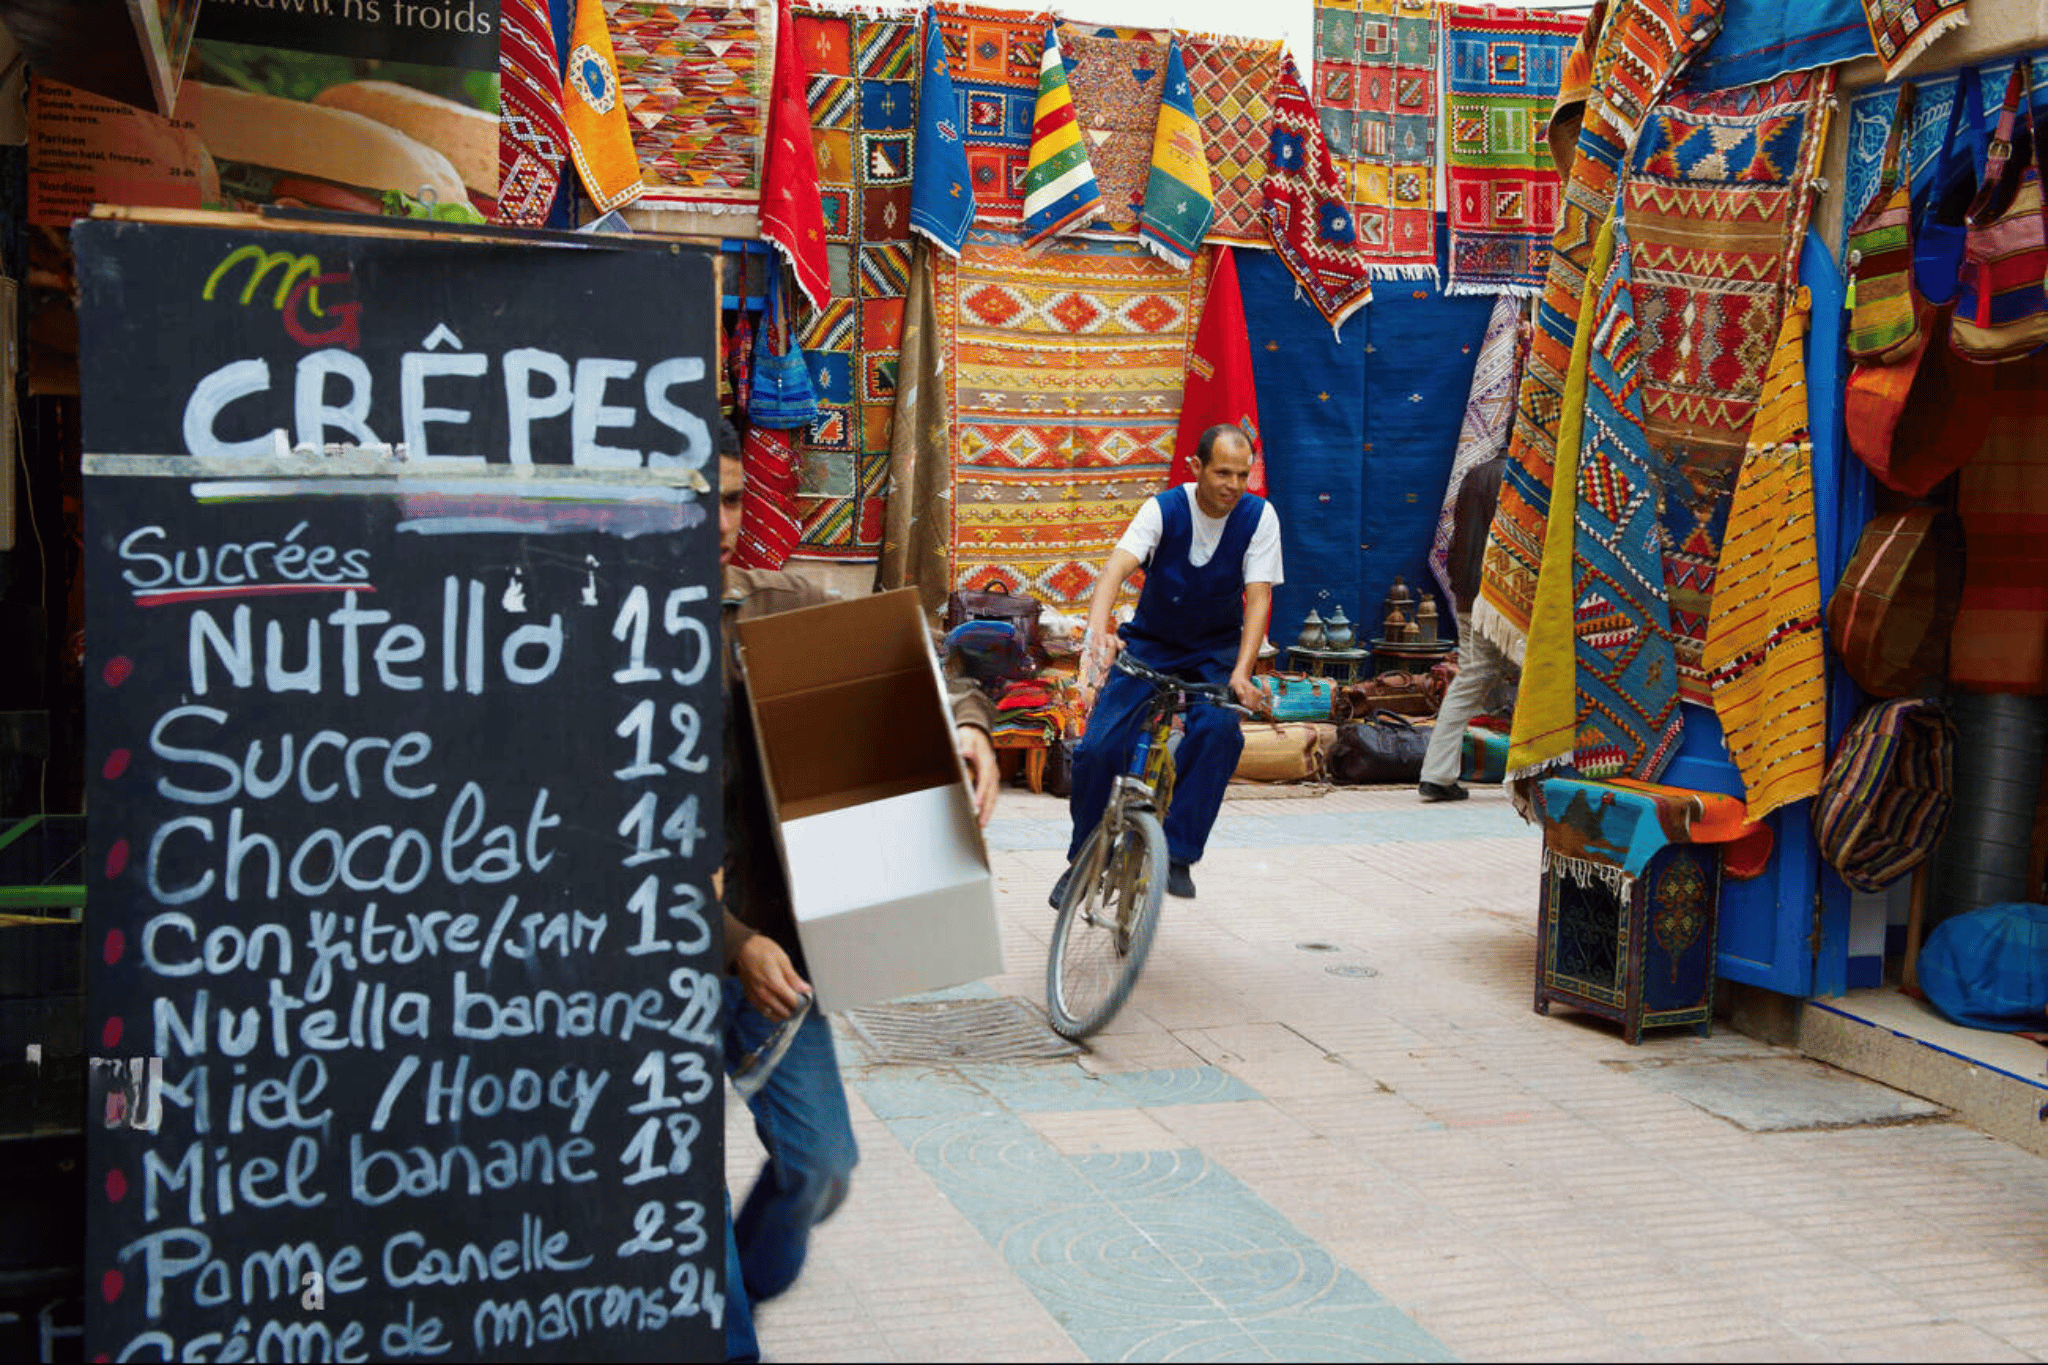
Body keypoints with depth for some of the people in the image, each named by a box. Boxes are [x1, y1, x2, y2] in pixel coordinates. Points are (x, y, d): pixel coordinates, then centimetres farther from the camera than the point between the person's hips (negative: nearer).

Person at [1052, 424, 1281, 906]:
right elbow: (1117, 567, -30)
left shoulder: (1259, 517, -12)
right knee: (1098, 747, -15)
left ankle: (1178, 854, -19)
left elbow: (1258, 596, -19)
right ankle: (1083, 860, 8)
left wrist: (1241, 672, -33)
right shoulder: (1164, 509, -15)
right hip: (1150, 643, 0)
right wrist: (1097, 630, -51)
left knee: (1218, 728, -31)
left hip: (1215, 652, 0)